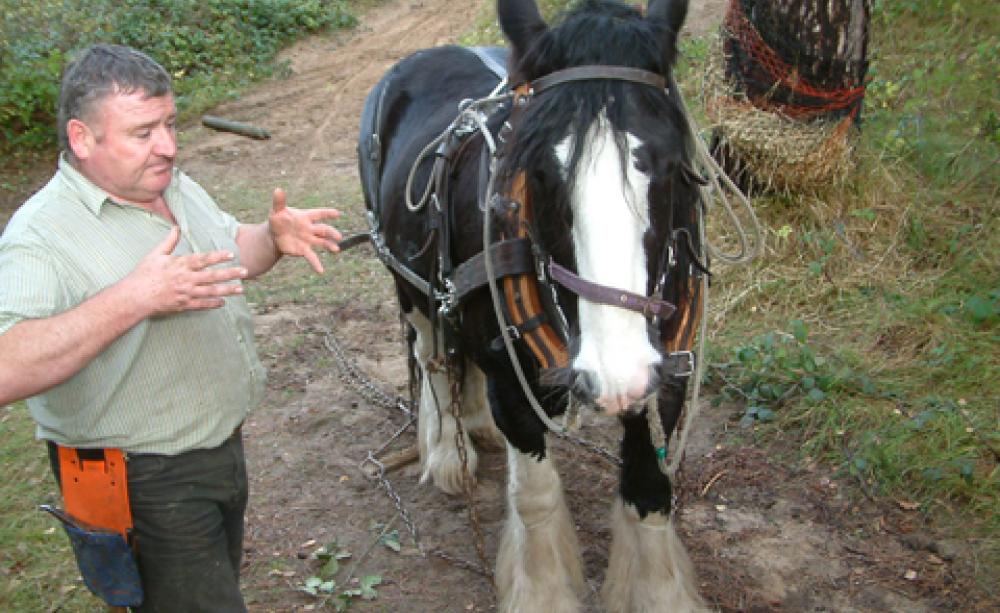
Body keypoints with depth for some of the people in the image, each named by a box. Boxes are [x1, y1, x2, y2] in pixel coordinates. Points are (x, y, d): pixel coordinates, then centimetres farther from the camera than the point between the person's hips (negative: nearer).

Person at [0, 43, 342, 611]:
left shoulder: (178, 187, 3)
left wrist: (274, 238, -2)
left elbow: (231, 250, 21)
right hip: (144, 485, -8)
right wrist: (133, 299, -43)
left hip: (225, 446, 9)